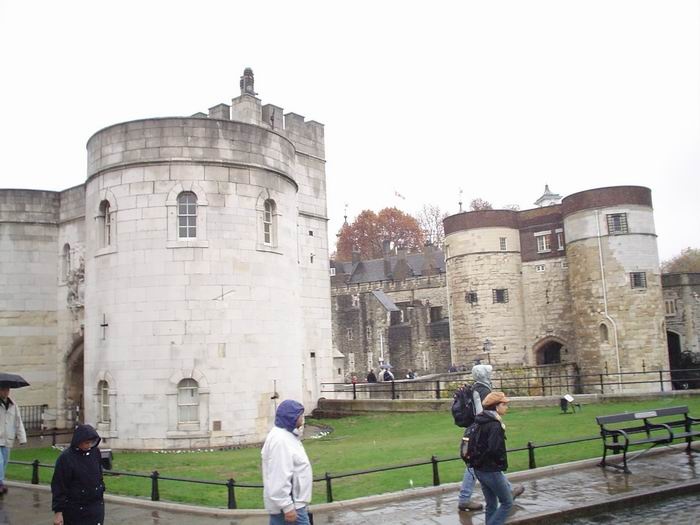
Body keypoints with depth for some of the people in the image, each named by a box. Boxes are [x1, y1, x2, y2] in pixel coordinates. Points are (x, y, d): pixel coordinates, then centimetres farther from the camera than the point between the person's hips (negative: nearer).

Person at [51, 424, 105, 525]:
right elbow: (58, 486, -12)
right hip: (75, 508, -4)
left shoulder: (95, 452, 0)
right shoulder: (66, 458, -13)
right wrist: (58, 511, -12)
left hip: (96, 506, 4)